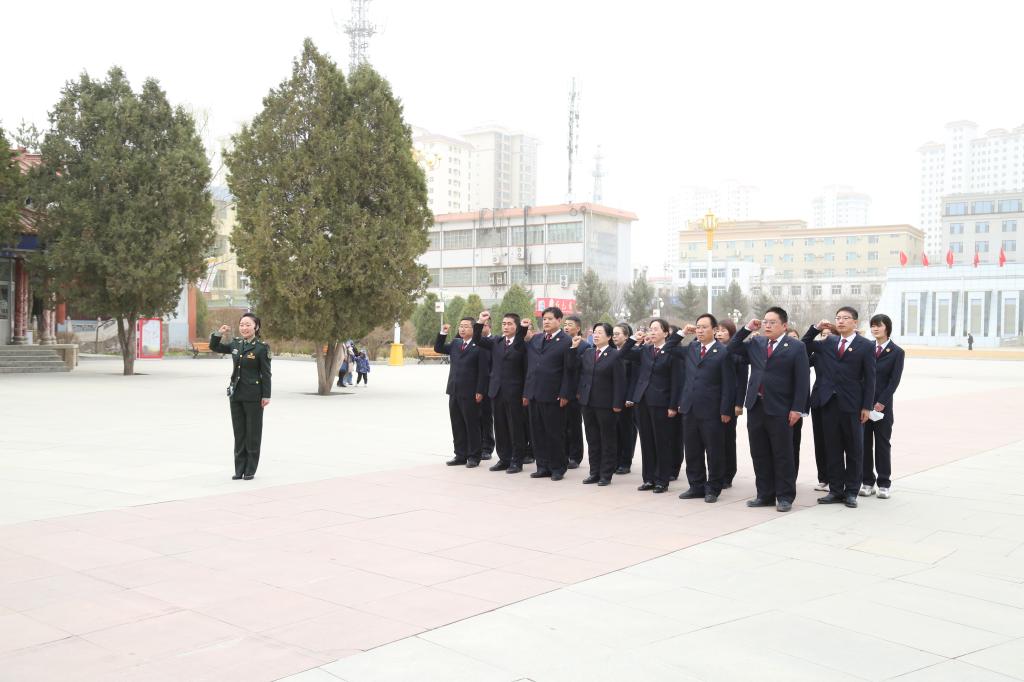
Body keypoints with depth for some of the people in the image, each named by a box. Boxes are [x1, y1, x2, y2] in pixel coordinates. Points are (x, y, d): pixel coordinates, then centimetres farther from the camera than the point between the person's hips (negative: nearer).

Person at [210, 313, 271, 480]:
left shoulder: (262, 347, -8)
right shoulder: (235, 344, 7)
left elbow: (266, 373, -9)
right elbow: (214, 347, 19)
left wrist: (266, 395, -12)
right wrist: (219, 333, 0)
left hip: (253, 396, -5)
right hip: (236, 394, 6)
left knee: (253, 432, 4)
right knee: (239, 432, 10)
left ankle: (250, 470, 13)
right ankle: (239, 469, 18)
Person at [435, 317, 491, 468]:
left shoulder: (479, 347, -9)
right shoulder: (455, 343, 12)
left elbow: (483, 371, -12)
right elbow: (438, 349, 19)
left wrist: (480, 392, -15)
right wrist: (443, 334, 4)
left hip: (470, 393, -7)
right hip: (454, 391, 7)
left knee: (472, 425, 3)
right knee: (457, 425, 11)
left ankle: (474, 456, 12)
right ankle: (460, 455, 20)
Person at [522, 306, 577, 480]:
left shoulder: (566, 342, -5)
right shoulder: (535, 340, 13)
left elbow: (569, 370, -9)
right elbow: (529, 367, 14)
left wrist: (564, 394, -13)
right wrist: (526, 392, 11)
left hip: (553, 396, -6)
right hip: (534, 394, 6)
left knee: (555, 433, 2)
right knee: (537, 433, 9)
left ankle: (558, 468, 12)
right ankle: (543, 466, 18)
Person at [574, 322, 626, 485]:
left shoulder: (615, 355, -8)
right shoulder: (587, 352, 9)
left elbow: (619, 382, -10)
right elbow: (577, 371, 7)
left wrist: (617, 404, -14)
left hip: (606, 404, -6)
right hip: (588, 402, 6)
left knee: (607, 440, 4)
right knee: (592, 439, 12)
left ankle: (606, 475, 12)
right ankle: (594, 472, 21)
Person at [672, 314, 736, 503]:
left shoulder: (723, 353, -6)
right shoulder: (690, 348, 11)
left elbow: (728, 385, -8)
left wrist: (726, 410, -12)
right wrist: (682, 332, 11)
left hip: (711, 411, -6)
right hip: (689, 409, 6)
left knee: (714, 452, 3)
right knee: (692, 452, 12)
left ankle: (713, 489, 14)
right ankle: (696, 486, 22)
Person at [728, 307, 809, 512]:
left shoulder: (796, 347, -3)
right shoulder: (756, 343, 12)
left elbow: (802, 381, -6)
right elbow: (732, 349, 16)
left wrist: (796, 409, -12)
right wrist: (747, 329, 6)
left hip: (780, 410, -5)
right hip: (756, 407, 5)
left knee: (782, 456, 2)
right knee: (759, 455, 9)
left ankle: (785, 497, 11)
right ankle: (765, 495, 18)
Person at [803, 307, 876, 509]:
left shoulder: (866, 346, -2)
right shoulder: (829, 342, 10)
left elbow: (869, 379, -3)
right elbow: (804, 345, 19)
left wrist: (867, 406, -8)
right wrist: (816, 328, 4)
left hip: (852, 405, -4)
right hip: (830, 402, 4)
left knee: (854, 450, 5)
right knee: (833, 449, 8)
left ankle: (851, 492, 13)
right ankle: (836, 490, 15)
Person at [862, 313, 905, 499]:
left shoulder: (897, 352, 0)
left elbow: (894, 381, -6)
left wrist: (881, 403, -14)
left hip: (882, 405, -2)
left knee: (883, 443, 3)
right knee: (864, 442, 5)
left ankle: (884, 484, 10)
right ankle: (867, 482, 13)